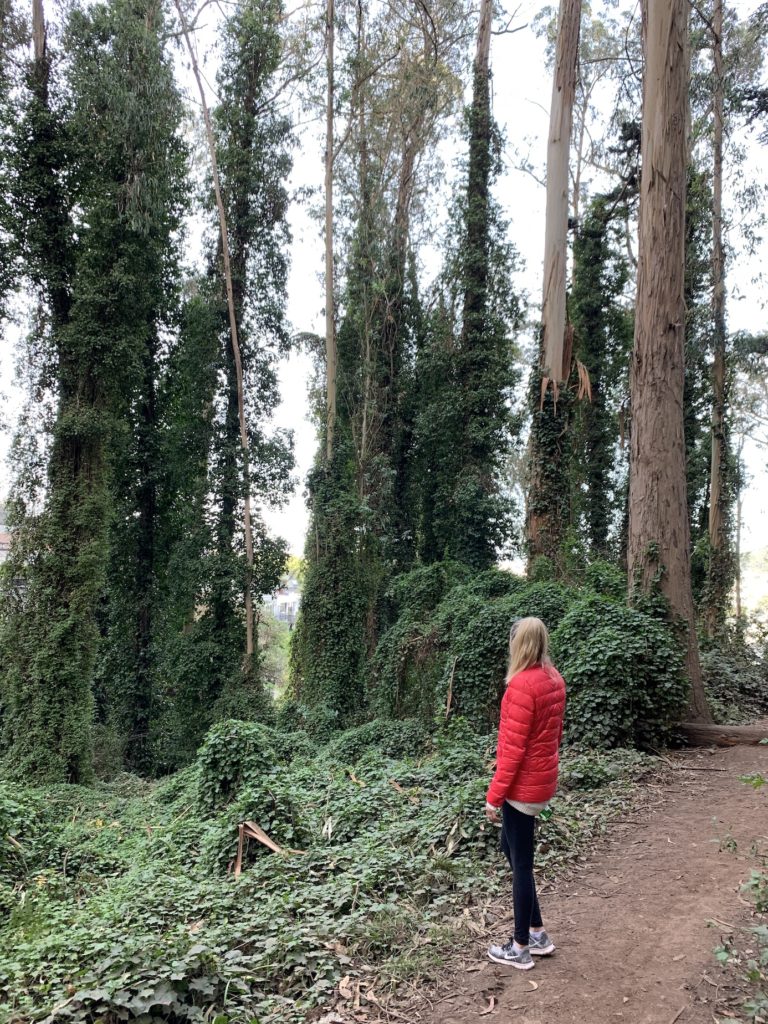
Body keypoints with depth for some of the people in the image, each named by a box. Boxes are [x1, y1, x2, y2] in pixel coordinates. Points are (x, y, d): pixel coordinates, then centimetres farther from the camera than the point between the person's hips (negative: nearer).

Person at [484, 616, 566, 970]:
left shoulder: (522, 685, -23)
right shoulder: (554, 679, 3)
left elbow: (513, 748, -22)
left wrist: (494, 795, -15)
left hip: (523, 786, -9)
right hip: (543, 780, 9)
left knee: (521, 863, 5)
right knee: (511, 847, 22)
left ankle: (520, 948, 21)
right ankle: (537, 933, 30)